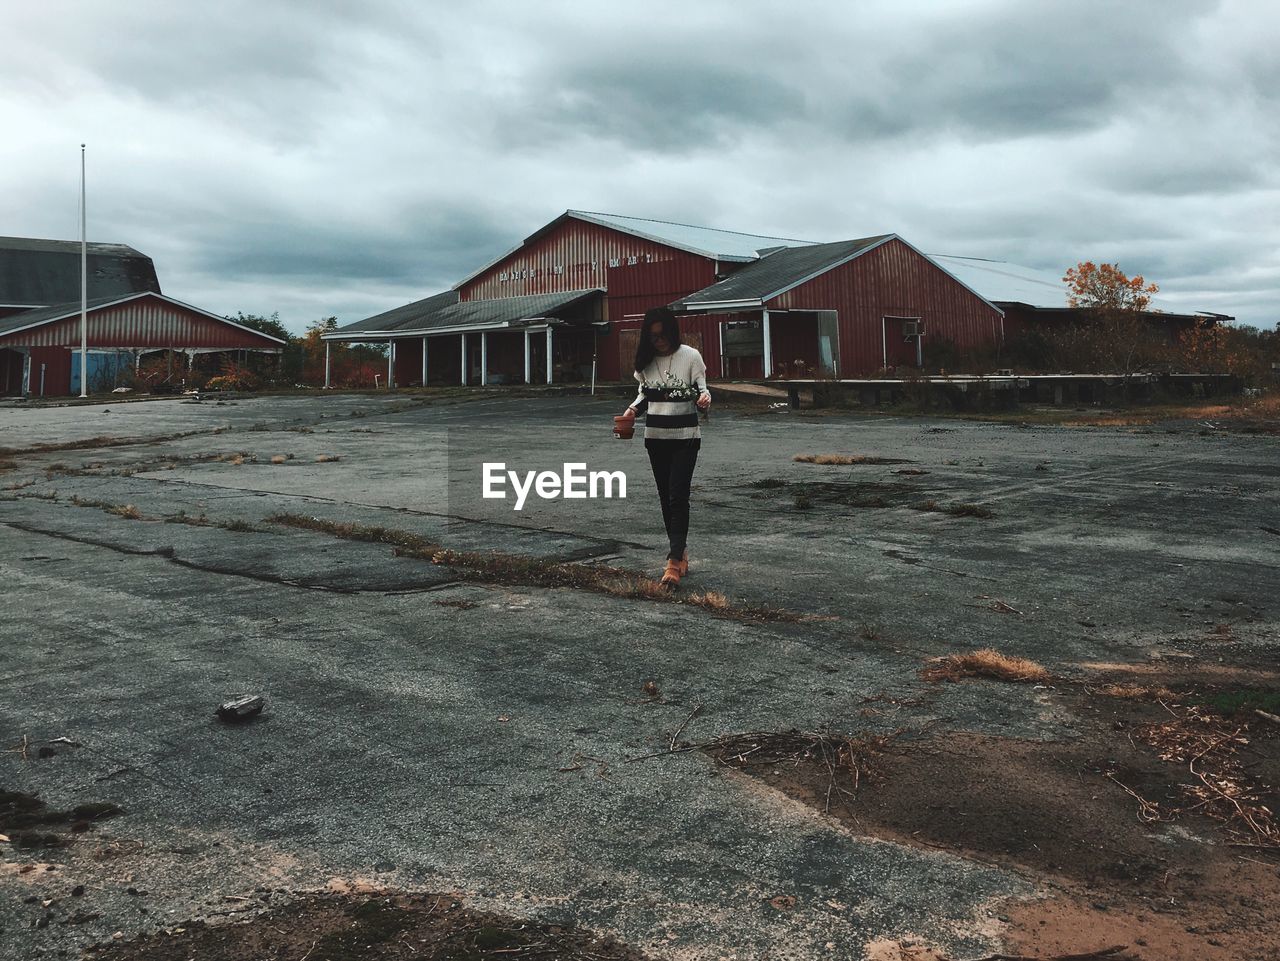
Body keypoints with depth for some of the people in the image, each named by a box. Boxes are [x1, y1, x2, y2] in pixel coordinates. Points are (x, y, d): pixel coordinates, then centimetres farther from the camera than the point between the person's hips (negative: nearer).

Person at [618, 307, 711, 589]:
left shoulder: (690, 356, -8)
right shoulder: (646, 360, 4)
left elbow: (702, 388, -7)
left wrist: (704, 399, -31)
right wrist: (633, 409, -4)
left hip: (685, 436, -5)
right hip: (655, 436, 5)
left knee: (678, 497, -12)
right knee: (666, 498, 9)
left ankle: (674, 563, -14)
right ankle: (681, 555, 21)